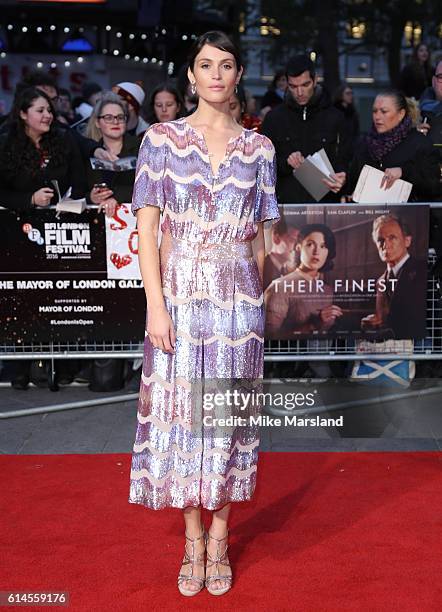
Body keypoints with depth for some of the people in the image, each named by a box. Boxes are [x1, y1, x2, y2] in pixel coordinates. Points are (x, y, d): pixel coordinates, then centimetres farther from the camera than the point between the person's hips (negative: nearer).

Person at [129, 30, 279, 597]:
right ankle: (193, 540, 20)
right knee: (180, 410, 4)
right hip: (179, 293, -1)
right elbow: (146, 227, -3)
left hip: (238, 297, 1)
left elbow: (260, 233, 11)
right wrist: (156, 305, -11)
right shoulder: (162, 139, 2)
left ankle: (219, 540, 22)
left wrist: (258, 302, 10)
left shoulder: (258, 148, 7)